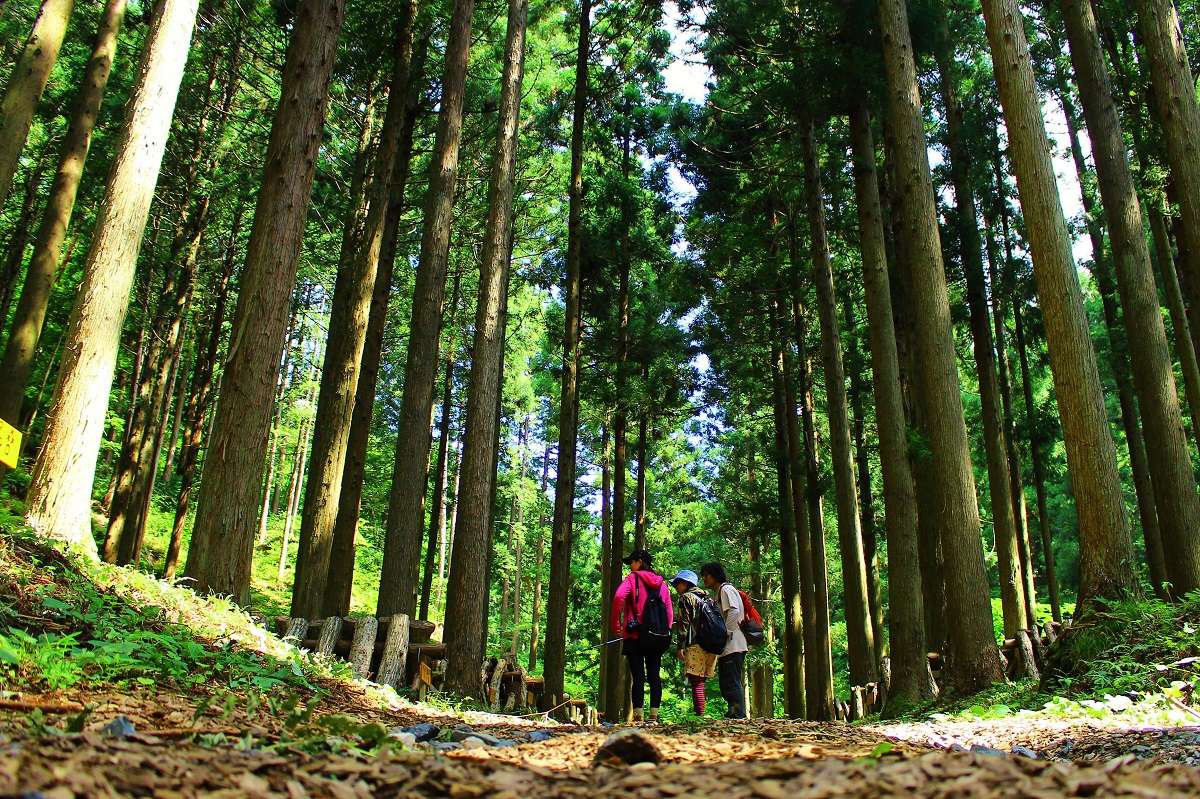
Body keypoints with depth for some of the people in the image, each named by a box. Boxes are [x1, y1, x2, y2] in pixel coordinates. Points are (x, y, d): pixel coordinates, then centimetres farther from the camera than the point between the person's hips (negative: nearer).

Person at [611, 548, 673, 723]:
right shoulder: (662, 583, 13)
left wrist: (616, 625, -11)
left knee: (638, 676, -3)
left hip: (636, 635, -4)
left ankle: (637, 716, -7)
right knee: (654, 675, 7)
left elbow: (618, 597, -19)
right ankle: (654, 716, 5)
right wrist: (666, 631, 16)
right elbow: (670, 611, 11)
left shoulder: (632, 578, -2)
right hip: (659, 638, 4)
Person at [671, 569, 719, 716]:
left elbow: (685, 623, -9)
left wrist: (680, 646, -11)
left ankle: (699, 716, -16)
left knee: (696, 683, -10)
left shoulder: (686, 598, 0)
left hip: (695, 645, -8)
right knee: (701, 683, 11)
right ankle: (701, 714, 9)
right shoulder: (706, 598, 23)